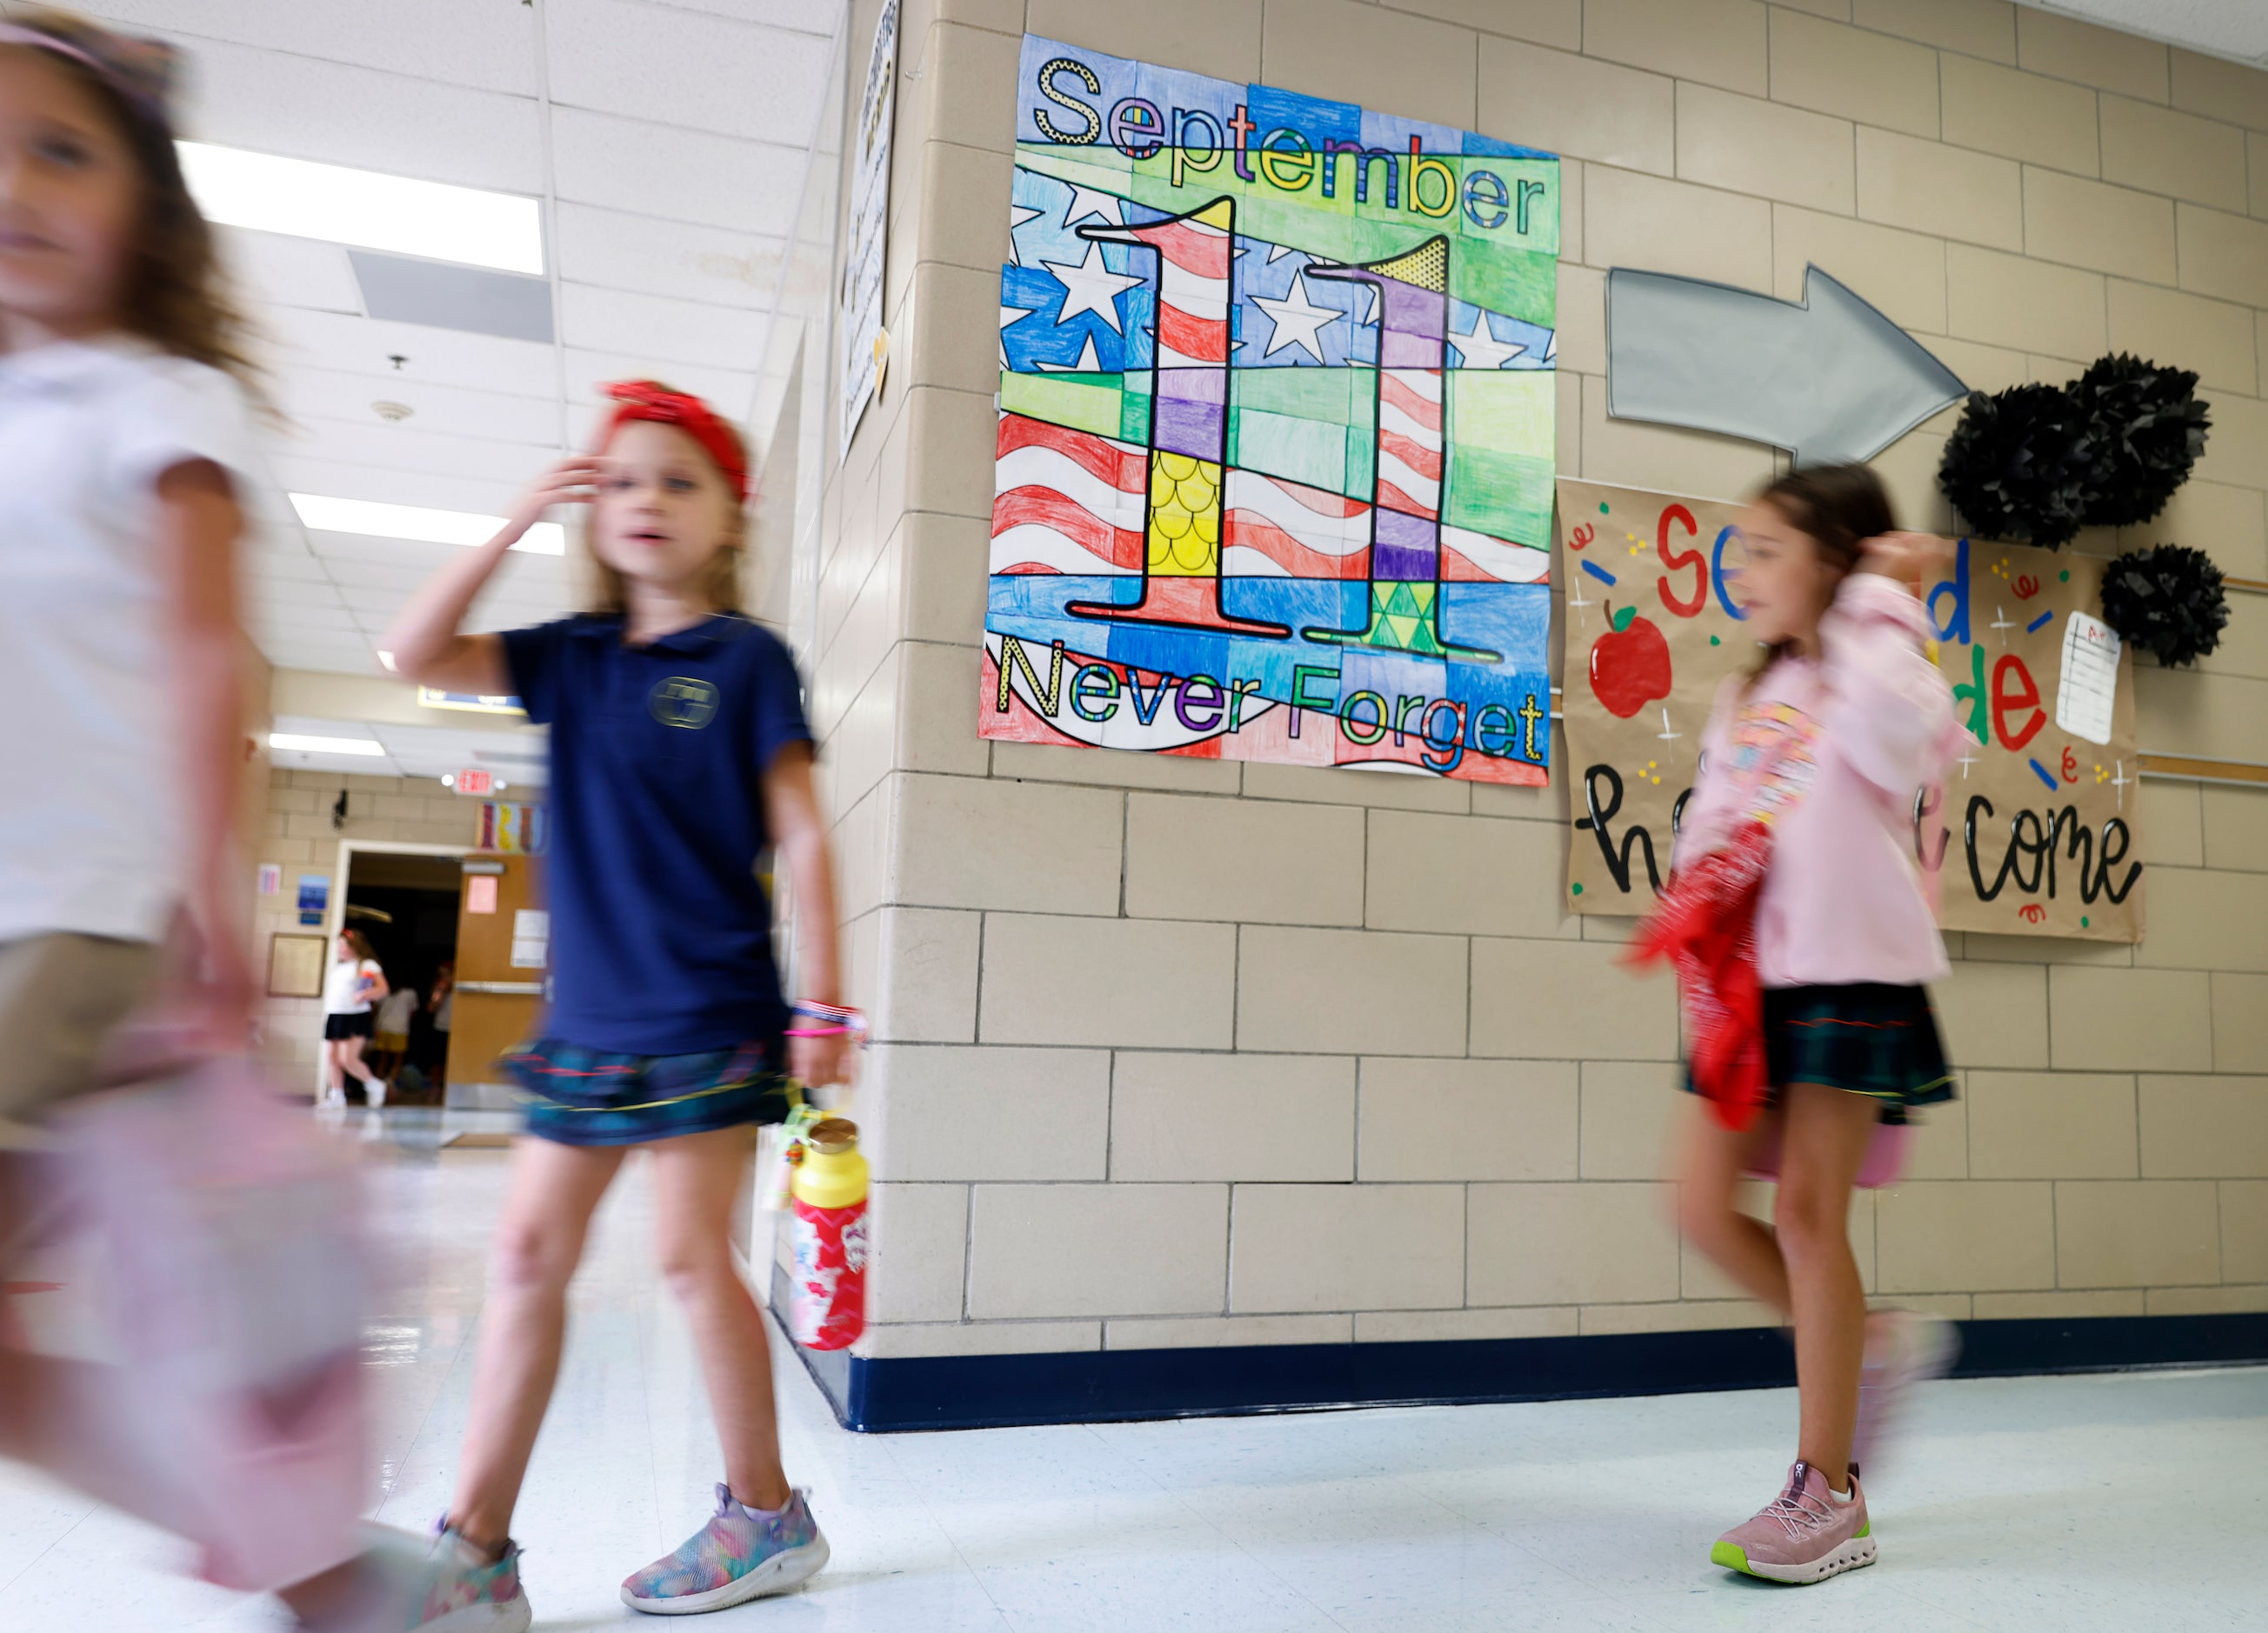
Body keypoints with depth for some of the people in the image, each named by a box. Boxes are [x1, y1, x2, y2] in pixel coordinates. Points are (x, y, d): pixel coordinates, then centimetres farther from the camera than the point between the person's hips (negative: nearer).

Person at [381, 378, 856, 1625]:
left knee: (692, 1257, 0)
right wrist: (518, 522, 2)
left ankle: (767, 1517, 18)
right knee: (527, 1255, 6)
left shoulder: (747, 660, -3)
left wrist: (822, 1008, -10)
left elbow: (801, 839, -6)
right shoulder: (571, 659, 12)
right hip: (585, 1018, 6)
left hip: (706, 1017, -5)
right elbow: (415, 654, 6)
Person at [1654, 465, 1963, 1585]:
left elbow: (1895, 732, -27)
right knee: (1704, 1204, 1)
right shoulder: (1747, 699, 20)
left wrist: (1880, 602, -14)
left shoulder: (1869, 676, -2)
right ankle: (1876, 1346, 25)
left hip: (1849, 970, -7)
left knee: (1806, 1215, -6)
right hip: (1754, 978, 7)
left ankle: (1828, 1494, 7)